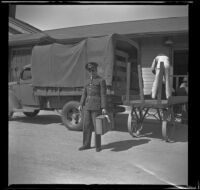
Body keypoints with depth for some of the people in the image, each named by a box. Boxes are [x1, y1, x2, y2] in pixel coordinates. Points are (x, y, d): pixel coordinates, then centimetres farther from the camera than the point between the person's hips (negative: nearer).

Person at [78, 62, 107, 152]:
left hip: (96, 106, -6)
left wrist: (104, 108, -14)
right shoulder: (88, 81, 17)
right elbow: (84, 94, 14)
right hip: (87, 106, 6)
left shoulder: (101, 81, -3)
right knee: (86, 125, 7)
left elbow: (103, 95, -8)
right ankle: (86, 144, 17)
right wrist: (81, 105, 3)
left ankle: (98, 145, 9)